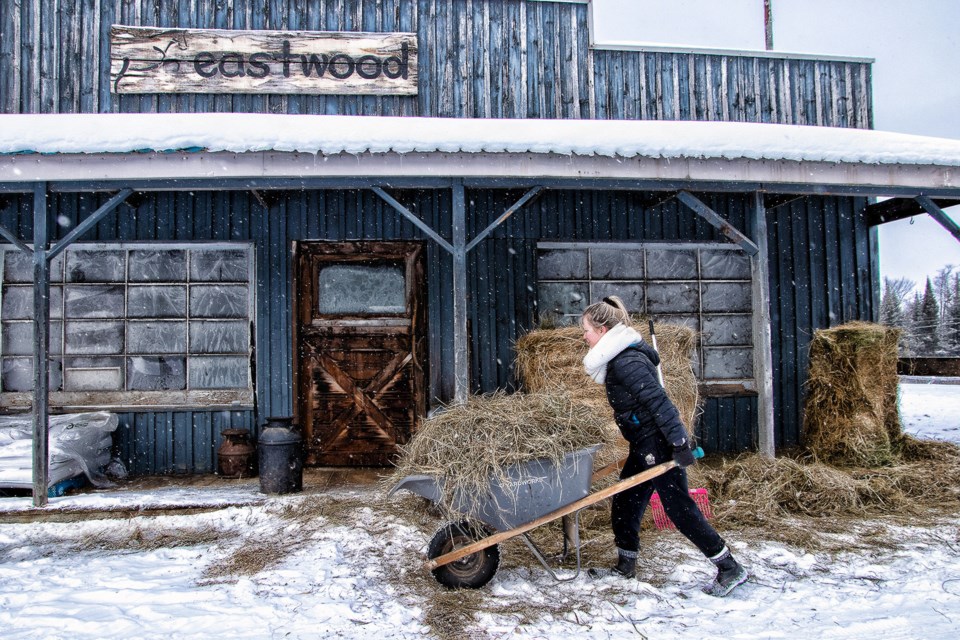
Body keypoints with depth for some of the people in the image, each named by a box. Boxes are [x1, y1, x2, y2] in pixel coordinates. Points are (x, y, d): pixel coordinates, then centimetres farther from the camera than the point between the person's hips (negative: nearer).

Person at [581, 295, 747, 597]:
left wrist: (679, 444, -25)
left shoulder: (627, 362, -20)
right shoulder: (619, 358, 11)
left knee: (679, 507, -3)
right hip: (644, 445, 10)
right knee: (623, 505, 14)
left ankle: (730, 569, 9)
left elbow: (658, 402, -24)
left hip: (657, 444, -10)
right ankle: (625, 567, 28)